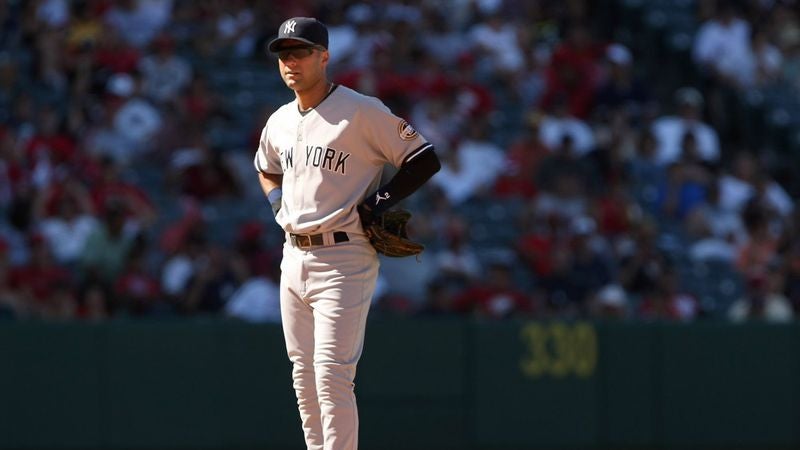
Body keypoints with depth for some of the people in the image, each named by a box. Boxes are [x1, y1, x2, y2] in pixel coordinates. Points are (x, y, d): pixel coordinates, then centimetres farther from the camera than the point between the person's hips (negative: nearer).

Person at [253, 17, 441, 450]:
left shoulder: (361, 112, -9)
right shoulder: (279, 122, 13)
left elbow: (425, 159, -8)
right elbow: (266, 168, 34)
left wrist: (379, 203, -14)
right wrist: (278, 205, 15)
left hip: (343, 260, -7)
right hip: (293, 258, 8)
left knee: (332, 375, -14)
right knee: (303, 376, 10)